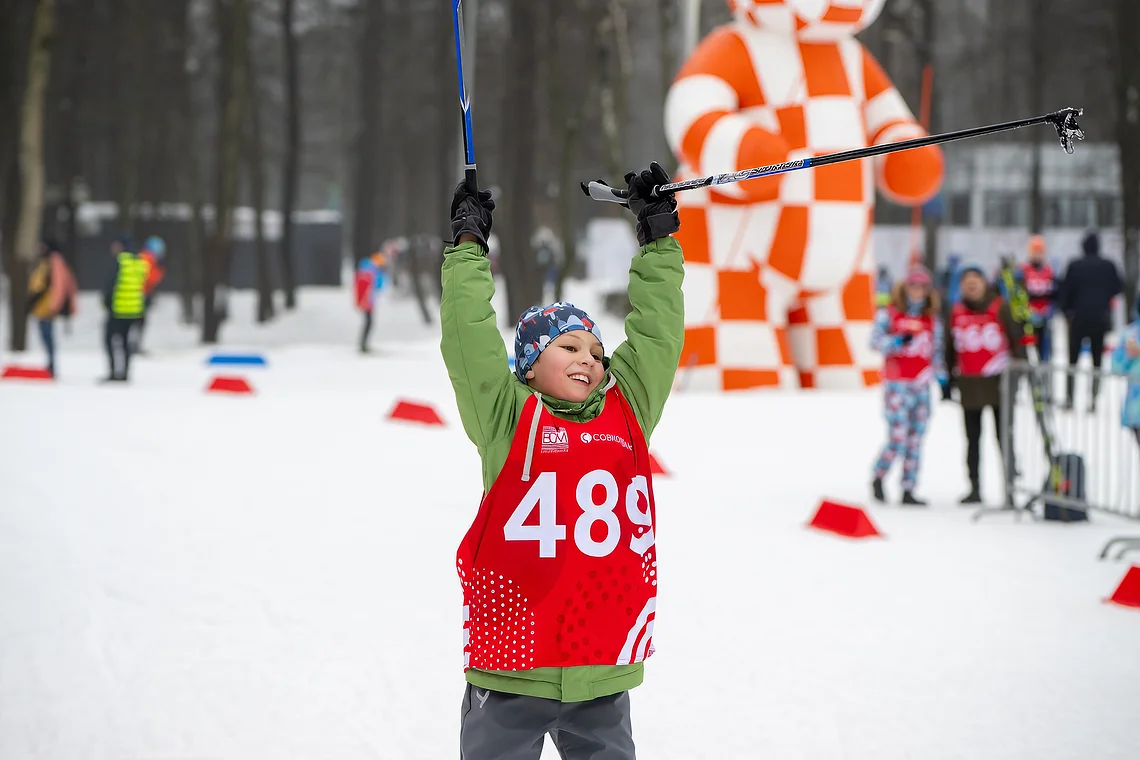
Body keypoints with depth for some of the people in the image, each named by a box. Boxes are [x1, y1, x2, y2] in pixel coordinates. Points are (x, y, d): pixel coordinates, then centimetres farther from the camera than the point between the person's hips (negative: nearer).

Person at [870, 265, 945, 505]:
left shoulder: (932, 319, 13)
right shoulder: (889, 314, 0)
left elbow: (936, 350, 20)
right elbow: (875, 340, -8)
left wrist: (941, 377, 12)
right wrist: (895, 342, -24)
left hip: (921, 385, 5)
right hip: (897, 385, -5)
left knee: (916, 441, 3)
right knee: (898, 438, -12)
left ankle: (908, 491, 9)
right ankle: (878, 479, 11)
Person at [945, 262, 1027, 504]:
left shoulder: (1000, 307, -4)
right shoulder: (956, 312, 7)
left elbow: (1016, 339, -4)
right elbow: (950, 348, 13)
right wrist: (950, 378, 12)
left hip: (998, 381, -4)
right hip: (968, 383, 4)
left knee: (1004, 436, -3)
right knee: (972, 438, 10)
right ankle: (975, 488, 17)